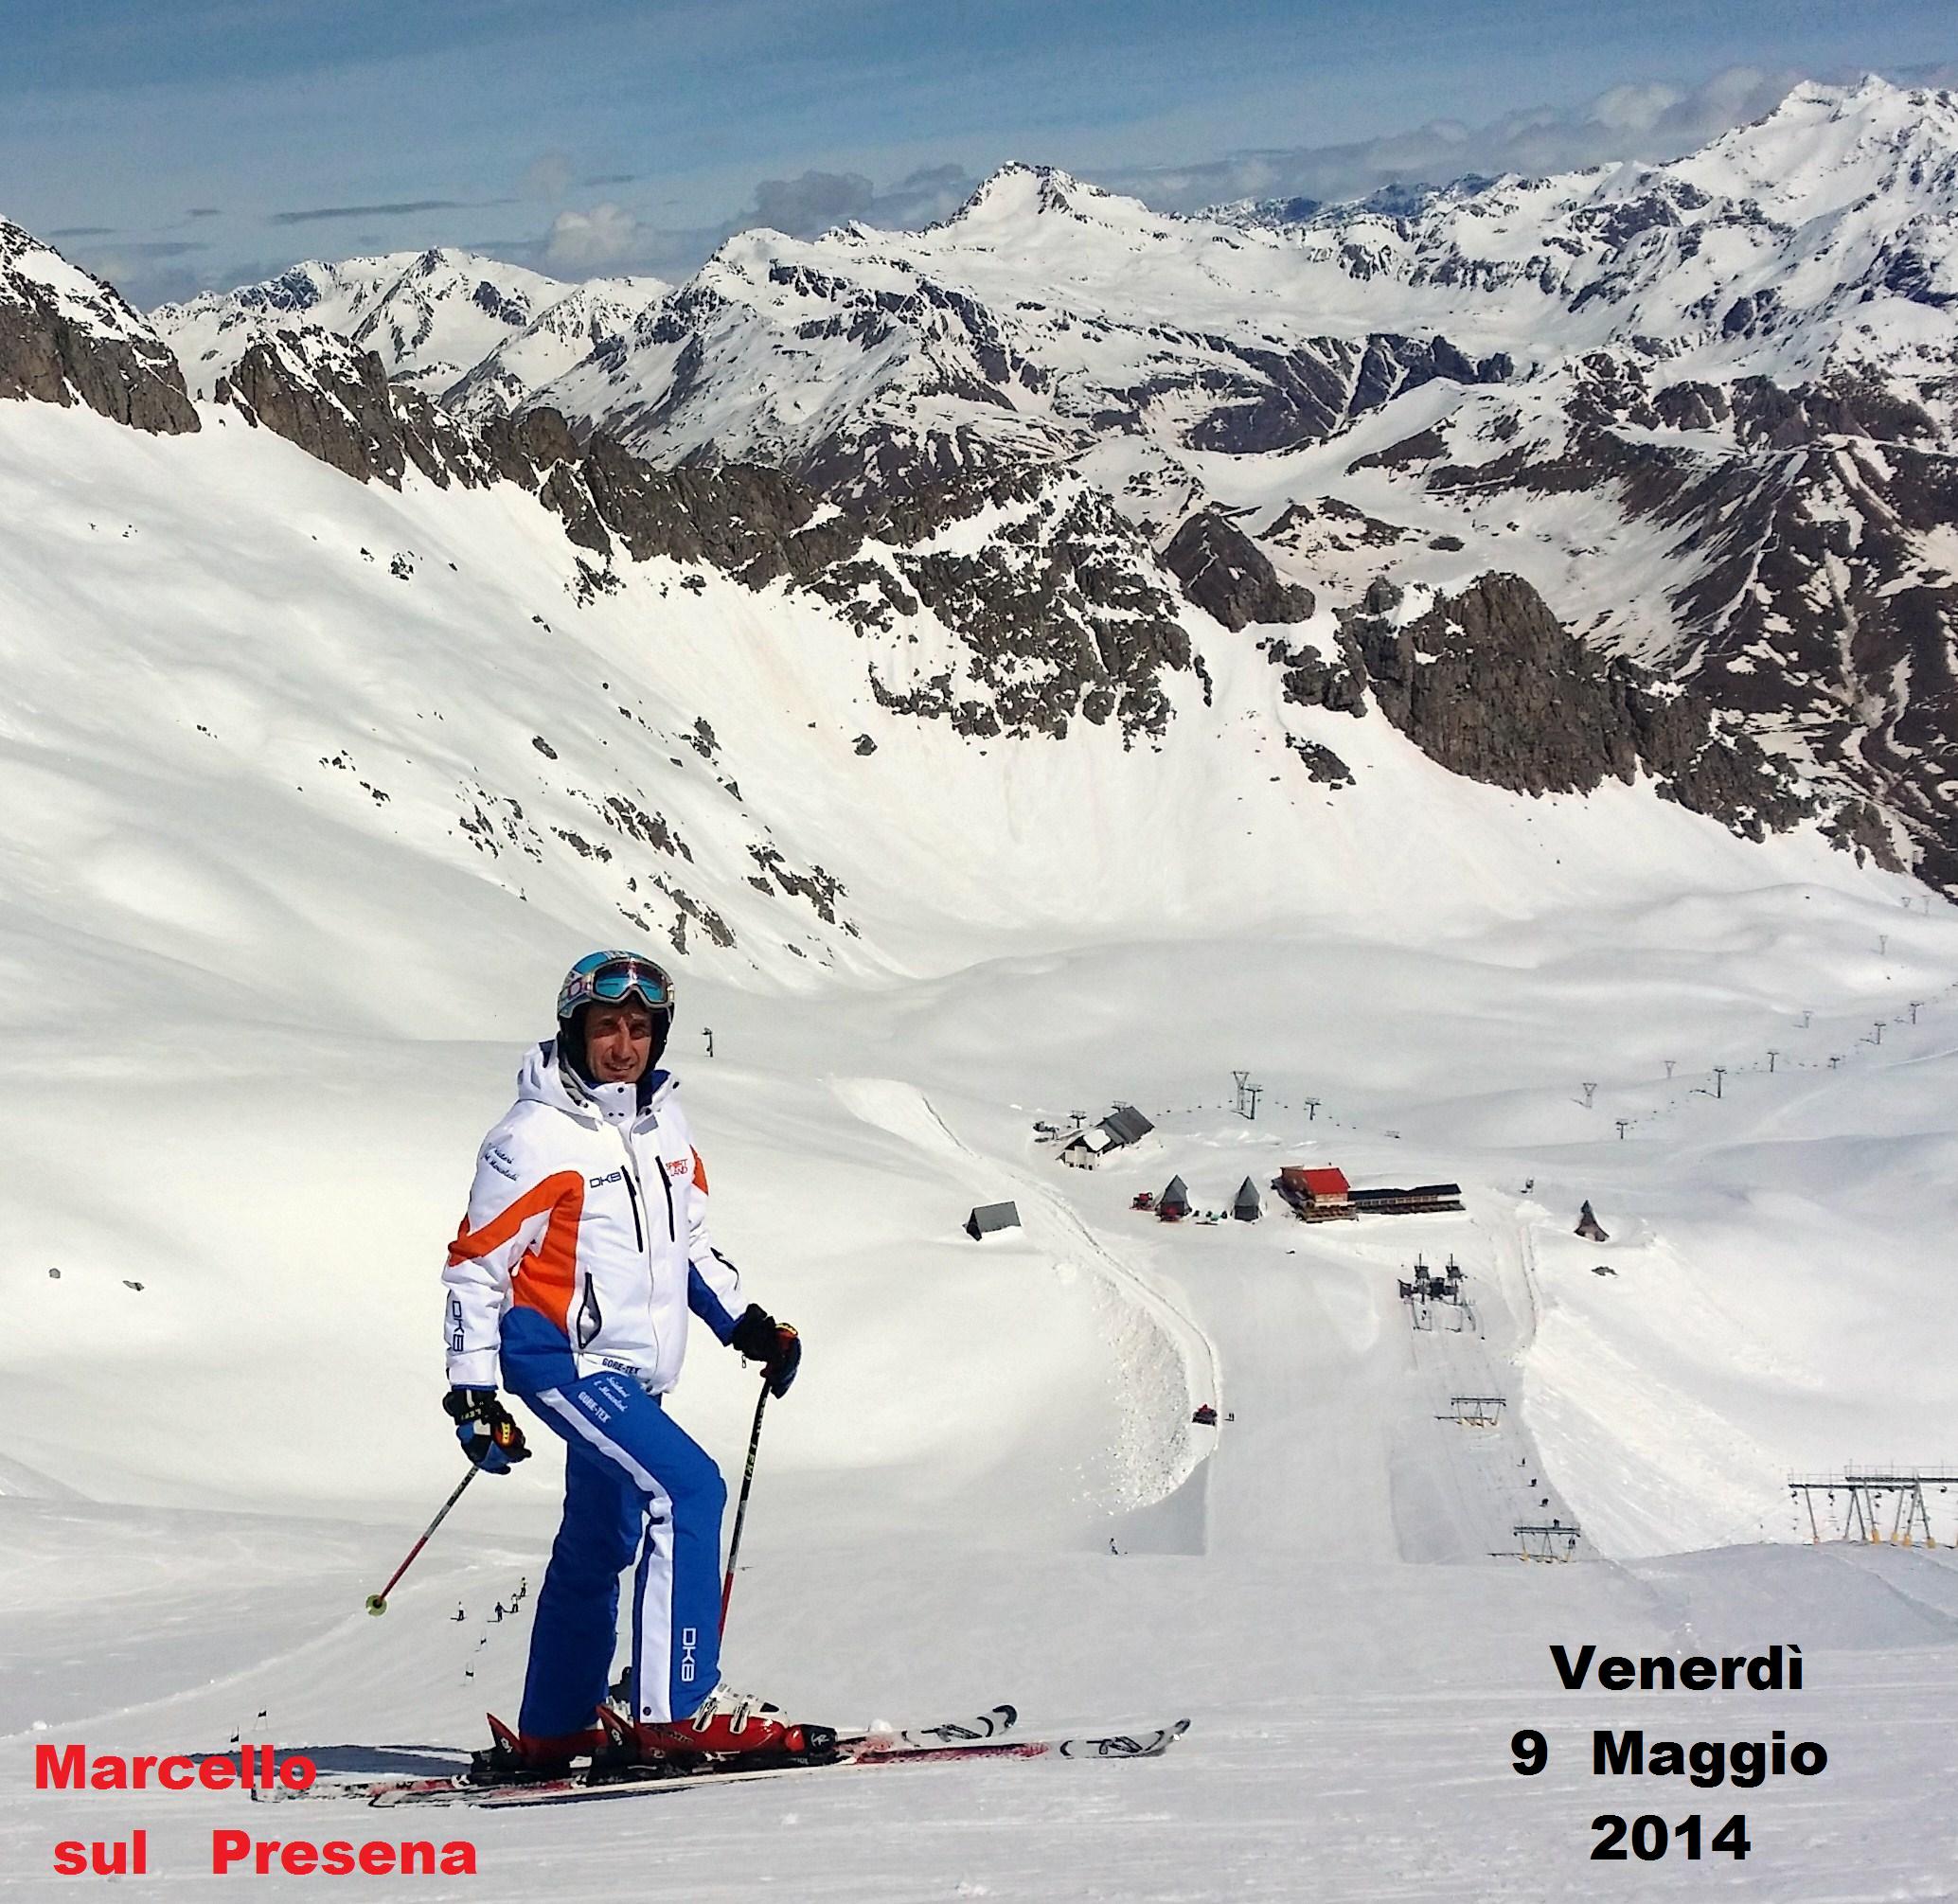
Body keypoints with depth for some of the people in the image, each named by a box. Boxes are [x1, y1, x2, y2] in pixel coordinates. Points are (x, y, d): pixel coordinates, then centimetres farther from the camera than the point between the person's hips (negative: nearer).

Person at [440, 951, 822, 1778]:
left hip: (632, 1371, 8)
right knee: (688, 1488, -22)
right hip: (561, 1358, -8)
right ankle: (679, 1708, -21)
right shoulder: (536, 1137, -12)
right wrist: (472, 1393, -13)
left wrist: (745, 1322, 12)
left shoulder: (663, 1120, 9)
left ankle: (551, 1733, 28)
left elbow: (688, 1240, 22)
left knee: (598, 1545, 15)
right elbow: (474, 1263, -9)